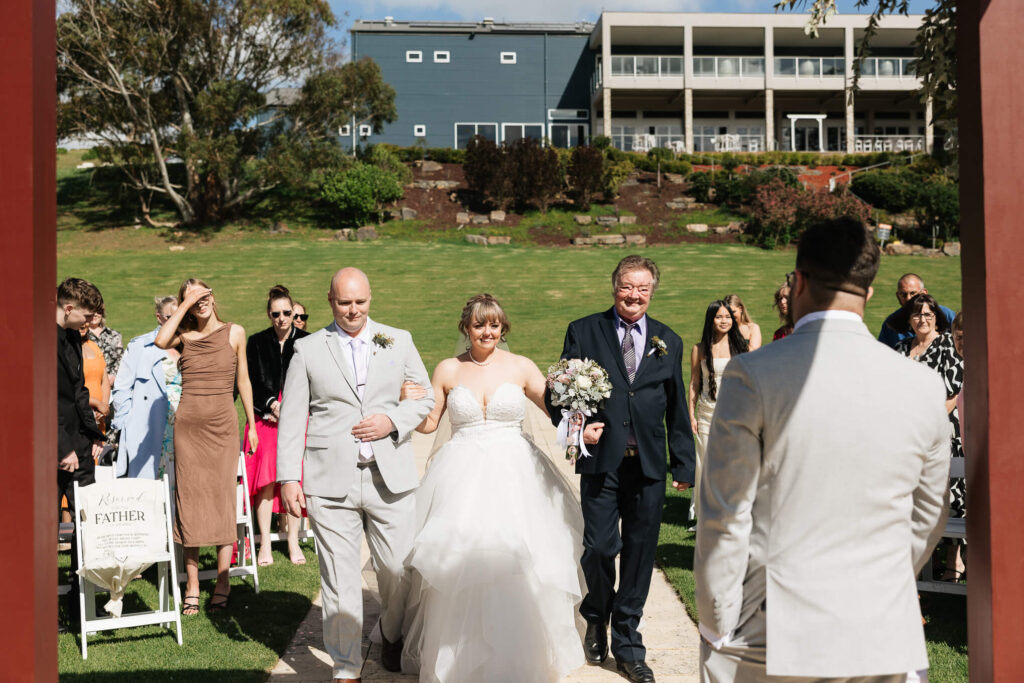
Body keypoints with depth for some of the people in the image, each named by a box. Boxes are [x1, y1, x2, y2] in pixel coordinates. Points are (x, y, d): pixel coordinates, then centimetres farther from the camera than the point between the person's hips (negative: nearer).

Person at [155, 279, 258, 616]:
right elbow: (160, 341, -18)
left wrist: (252, 423, 11)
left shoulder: (234, 333, 6)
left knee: (223, 499, -2)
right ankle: (192, 585, 10)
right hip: (187, 424, 1)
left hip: (223, 423, -1)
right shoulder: (184, 336, 6)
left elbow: (243, 381, 10)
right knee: (188, 500, 2)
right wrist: (185, 304, -10)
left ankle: (222, 583, 5)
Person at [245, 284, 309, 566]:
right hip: (266, 419, 0)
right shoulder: (256, 343, 8)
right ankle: (265, 544, 1)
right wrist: (271, 404, -9)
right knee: (266, 478, -7)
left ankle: (293, 542, 8)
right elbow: (251, 383, 5)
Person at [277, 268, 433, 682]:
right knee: (339, 579, 3)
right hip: (330, 484, -1)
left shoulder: (399, 341, 9)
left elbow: (426, 398, 11)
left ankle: (393, 637, 39)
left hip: (391, 480, 1)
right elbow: (291, 419, 4)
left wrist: (393, 421, -8)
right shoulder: (307, 350, 5)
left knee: (398, 570, 8)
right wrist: (288, 478, -3)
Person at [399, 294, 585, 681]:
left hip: (513, 476, -1)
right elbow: (428, 424, 11)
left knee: (515, 570, -4)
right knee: (460, 566, 0)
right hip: (461, 478, 1)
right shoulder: (448, 370, 6)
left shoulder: (521, 368, 3)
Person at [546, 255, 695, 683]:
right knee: (598, 547, -3)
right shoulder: (583, 332, 4)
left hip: (649, 466, 2)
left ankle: (627, 645, 22)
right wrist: (576, 427, -15)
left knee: (640, 553, 6)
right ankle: (596, 619, 29)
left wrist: (684, 464, 12)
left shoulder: (669, 342, 11)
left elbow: (677, 409, 13)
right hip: (601, 460, -2)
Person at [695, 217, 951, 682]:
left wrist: (717, 630, -1)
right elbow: (928, 522, 9)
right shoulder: (923, 386, -1)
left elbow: (725, 516, -11)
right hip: (882, 644, 3)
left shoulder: (752, 374, -12)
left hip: (769, 641, -3)